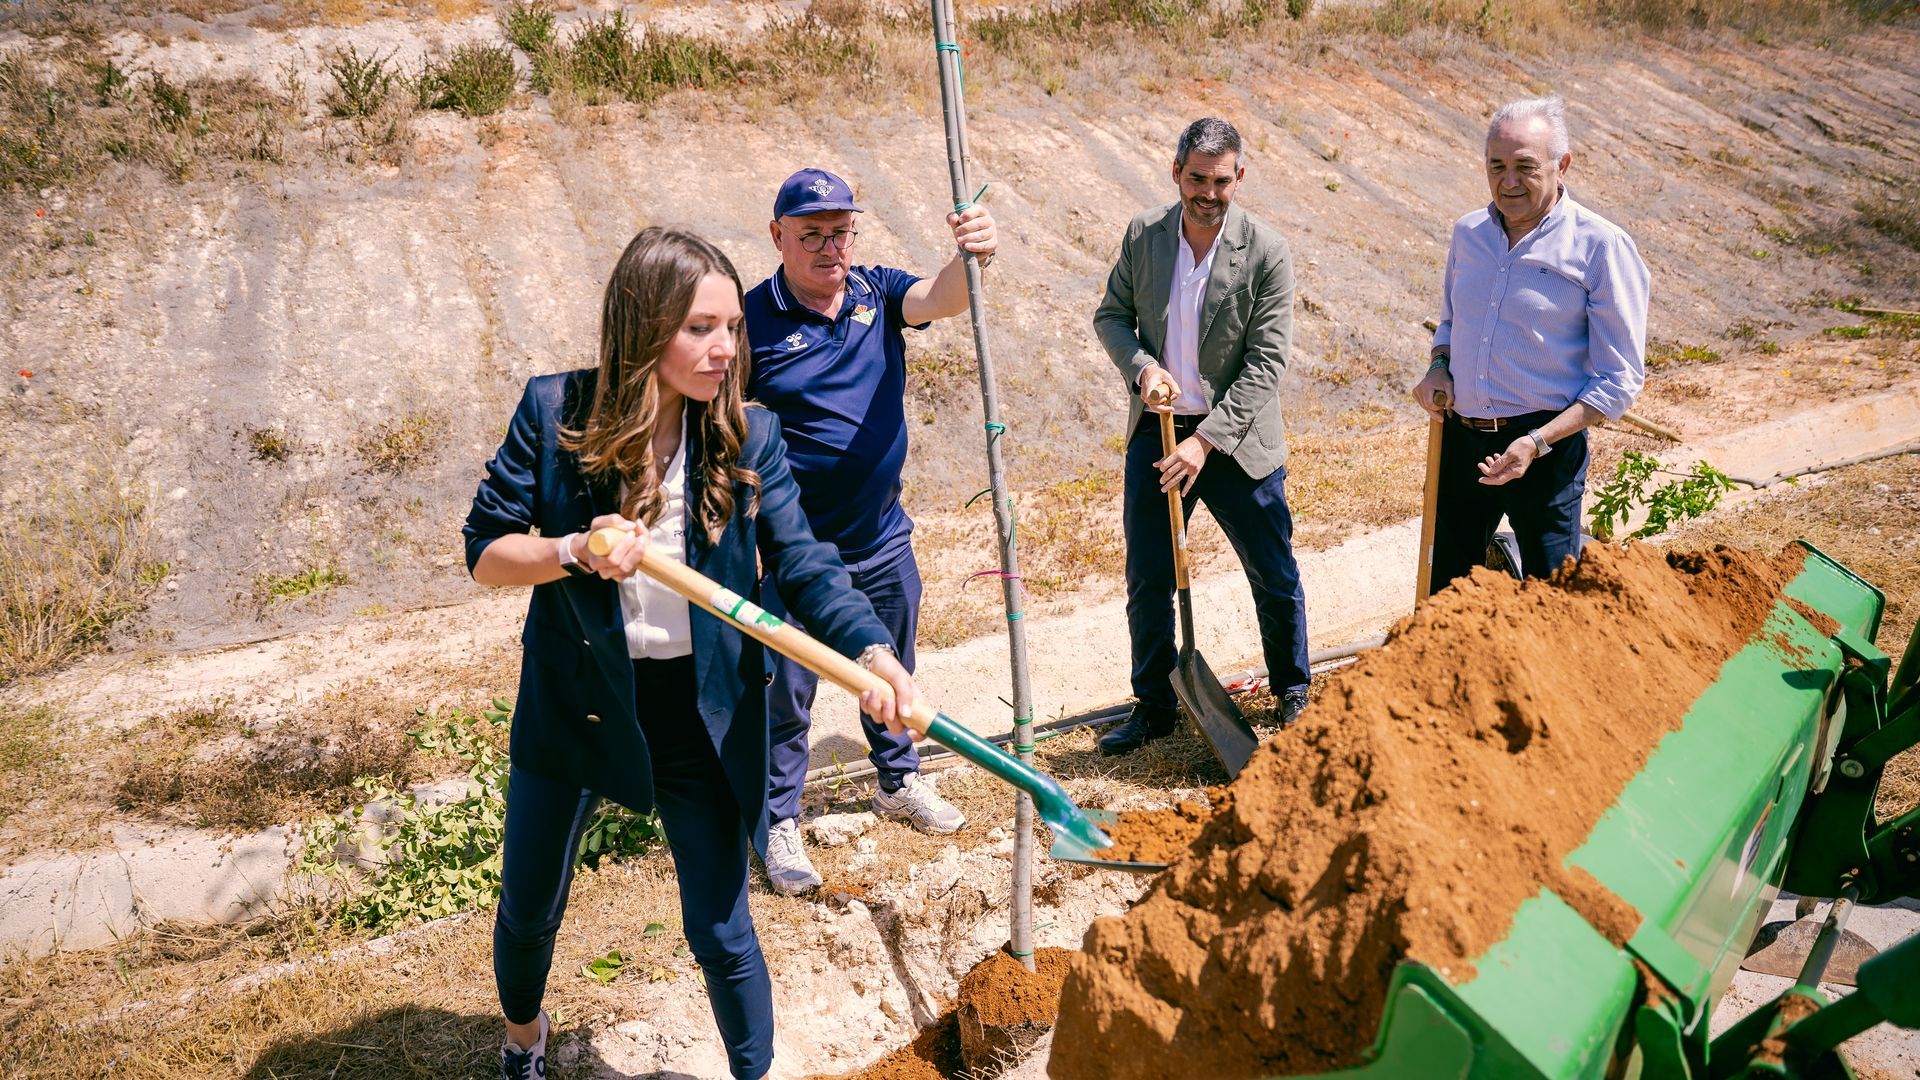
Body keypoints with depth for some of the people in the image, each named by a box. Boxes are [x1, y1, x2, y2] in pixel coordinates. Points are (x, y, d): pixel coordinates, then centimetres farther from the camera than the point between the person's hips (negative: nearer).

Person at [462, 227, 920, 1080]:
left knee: (721, 932, 7)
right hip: (572, 699, 1)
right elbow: (484, 553, -8)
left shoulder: (749, 436, -9)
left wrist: (872, 651, -30)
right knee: (529, 909, 21)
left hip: (699, 711, 0)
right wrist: (575, 553, -28)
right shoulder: (556, 411, -12)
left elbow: (803, 563, -14)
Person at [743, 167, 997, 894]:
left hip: (884, 540, 5)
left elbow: (939, 298, -22)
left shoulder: (877, 294, -2)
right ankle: (780, 821, 25)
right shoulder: (752, 320, -13)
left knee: (892, 673, 22)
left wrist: (971, 259, -45)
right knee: (786, 691, 7)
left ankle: (898, 781, 44)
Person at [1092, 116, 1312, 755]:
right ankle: (1153, 705, 24)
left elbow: (1266, 362, -14)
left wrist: (1206, 441, -20)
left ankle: (1292, 691, 33)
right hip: (1156, 430, 3)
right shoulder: (1143, 234, -2)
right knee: (1147, 579, 8)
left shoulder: (1267, 253, -13)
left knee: (1275, 577, 10)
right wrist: (1141, 366, -14)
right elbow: (1111, 314, 7)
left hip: (1237, 439, -2)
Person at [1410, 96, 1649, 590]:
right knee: (1448, 590, 16)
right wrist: (1438, 366, 0)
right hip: (1460, 438, 5)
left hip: (1545, 451, -5)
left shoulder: (1600, 247, -11)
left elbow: (1620, 379, -11)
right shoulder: (1469, 232, 5)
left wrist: (1538, 442, -21)